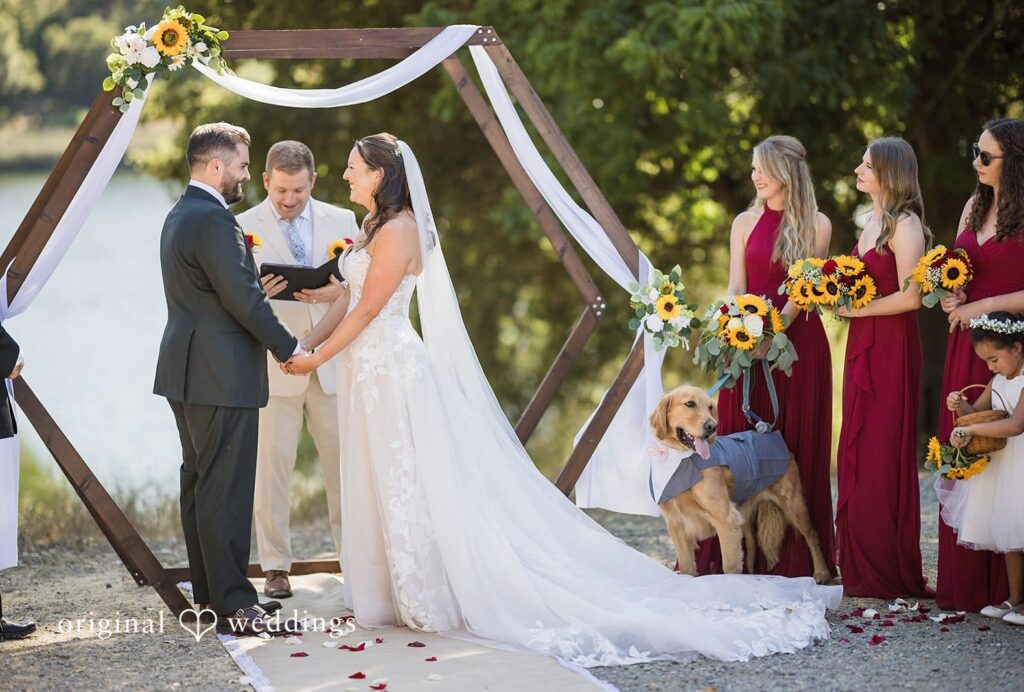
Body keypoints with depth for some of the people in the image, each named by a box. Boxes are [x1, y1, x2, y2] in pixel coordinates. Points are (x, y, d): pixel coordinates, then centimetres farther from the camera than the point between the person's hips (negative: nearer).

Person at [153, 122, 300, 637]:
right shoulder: (213, 219, -18)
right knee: (225, 491, -9)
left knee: (200, 483, 15)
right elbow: (242, 298, -20)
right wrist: (287, 347, -11)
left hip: (187, 373, 11)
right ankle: (234, 605, -7)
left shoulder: (180, 216, 15)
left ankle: (208, 592, 23)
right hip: (221, 377, -11)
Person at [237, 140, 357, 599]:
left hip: (332, 365, 2)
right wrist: (258, 293, -23)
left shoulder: (341, 222, 9)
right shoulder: (244, 227, 1)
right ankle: (276, 567, 8)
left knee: (343, 464, 6)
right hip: (273, 366, -2)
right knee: (271, 468, 0)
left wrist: (339, 292, -14)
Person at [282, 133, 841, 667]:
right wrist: (306, 344, 8)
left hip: (391, 373, -10)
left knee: (410, 487, -4)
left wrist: (318, 358, -12)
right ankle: (403, 594, 17)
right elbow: (349, 298, 17)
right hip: (370, 375, 10)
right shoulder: (375, 229, 15)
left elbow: (367, 308, -17)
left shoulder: (397, 231, -16)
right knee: (387, 489, 12)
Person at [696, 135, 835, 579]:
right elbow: (736, 287, 3)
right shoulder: (746, 222, 10)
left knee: (797, 445, 0)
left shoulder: (816, 225, 3)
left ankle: (794, 556, 4)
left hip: (799, 340, -2)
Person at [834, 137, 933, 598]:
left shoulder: (905, 226, -13)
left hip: (891, 347, -9)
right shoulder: (873, 220, 15)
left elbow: (910, 297, -20)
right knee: (857, 449, 9)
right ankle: (860, 558, 15)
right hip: (863, 343, 9)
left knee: (883, 452, -5)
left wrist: (856, 309, -14)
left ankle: (886, 569, 3)